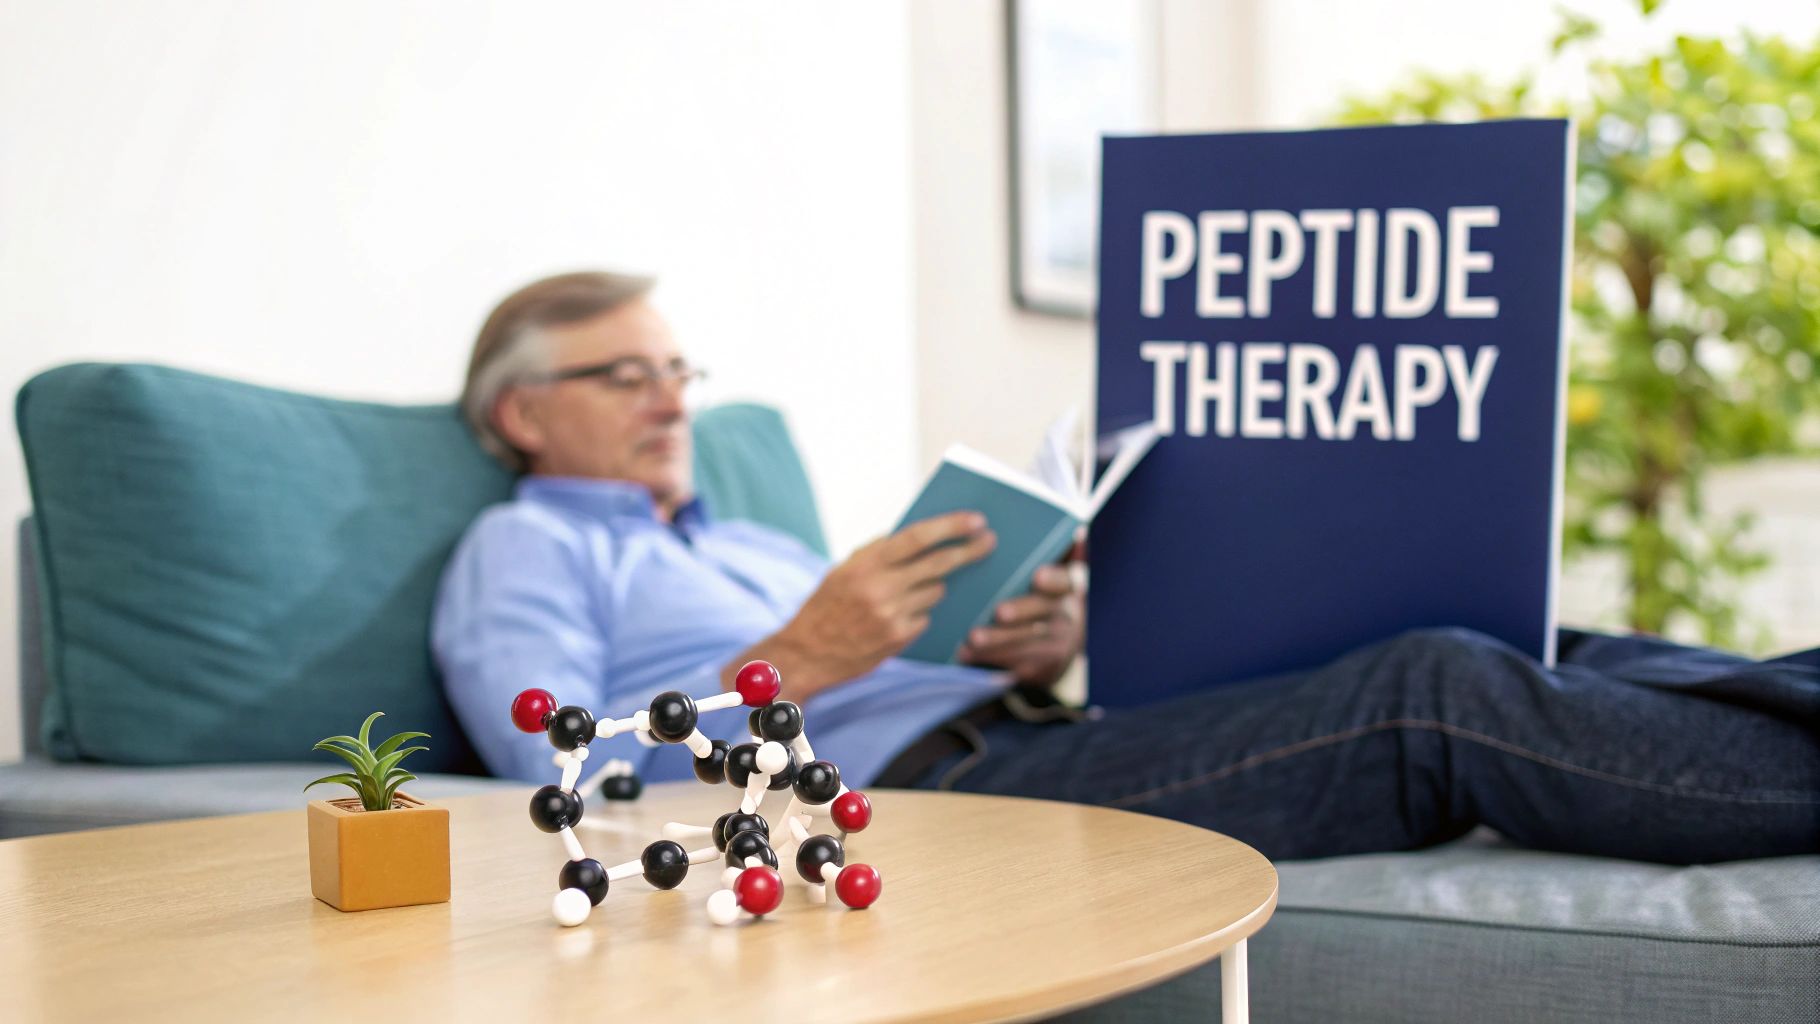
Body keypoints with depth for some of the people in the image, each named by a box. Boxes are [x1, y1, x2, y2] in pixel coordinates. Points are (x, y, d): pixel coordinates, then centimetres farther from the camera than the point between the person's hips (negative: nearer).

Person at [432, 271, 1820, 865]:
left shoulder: (755, 548, 34)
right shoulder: (524, 550, 12)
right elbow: (572, 784, -7)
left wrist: (1029, 663, 3)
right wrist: (792, 667, -16)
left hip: (1000, 740, 8)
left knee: (1508, 653, -9)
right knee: (1444, 698, -23)